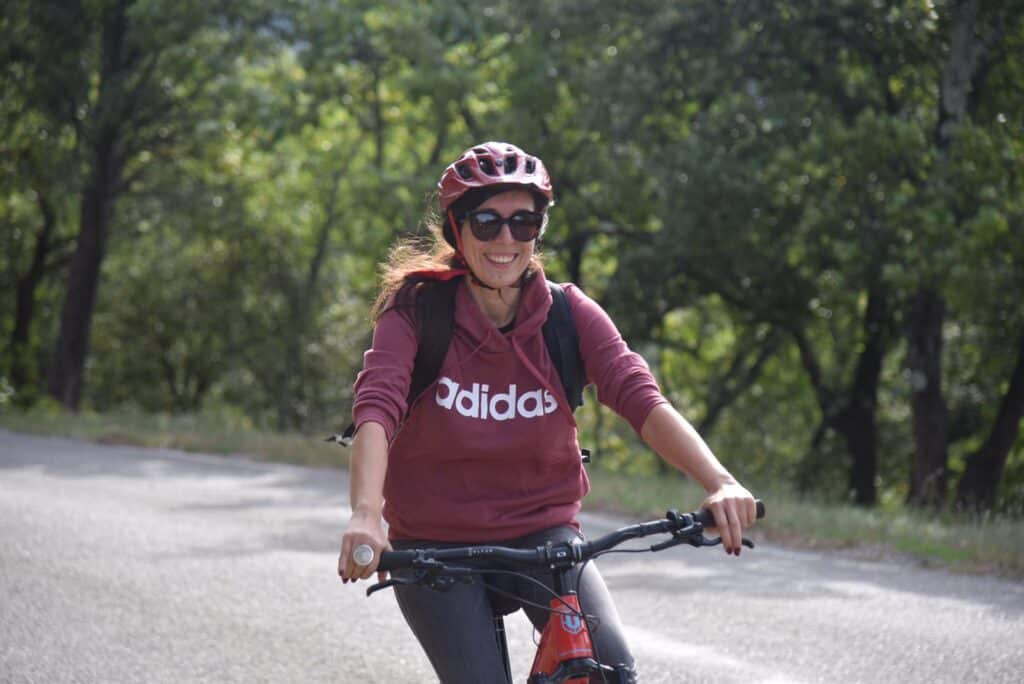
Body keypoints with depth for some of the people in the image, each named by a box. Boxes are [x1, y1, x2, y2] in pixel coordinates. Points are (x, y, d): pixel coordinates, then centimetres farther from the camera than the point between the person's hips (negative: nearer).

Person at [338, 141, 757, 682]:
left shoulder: (569, 313, -4)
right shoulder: (417, 311, -10)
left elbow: (641, 399, -18)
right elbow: (376, 409, -26)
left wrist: (720, 482, -35)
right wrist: (365, 515, -45)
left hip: (540, 534, 1)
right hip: (436, 546, -1)